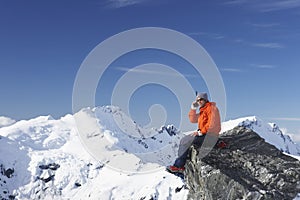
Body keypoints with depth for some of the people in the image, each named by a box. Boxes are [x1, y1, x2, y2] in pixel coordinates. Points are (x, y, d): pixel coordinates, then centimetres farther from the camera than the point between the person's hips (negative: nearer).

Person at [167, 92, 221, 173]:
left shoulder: (211, 107, -8)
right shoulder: (203, 111, 22)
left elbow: (212, 123, -19)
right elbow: (193, 119, 20)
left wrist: (201, 132, -20)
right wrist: (193, 108, 7)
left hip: (209, 136, -10)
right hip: (204, 135, 10)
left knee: (185, 140, -13)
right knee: (184, 141, 5)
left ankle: (179, 166, -8)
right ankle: (180, 165, -4)